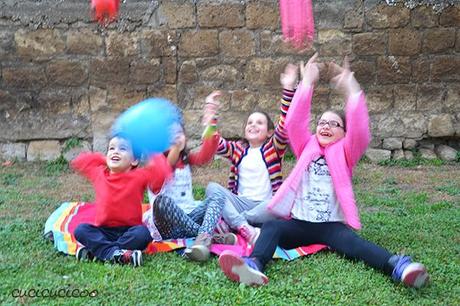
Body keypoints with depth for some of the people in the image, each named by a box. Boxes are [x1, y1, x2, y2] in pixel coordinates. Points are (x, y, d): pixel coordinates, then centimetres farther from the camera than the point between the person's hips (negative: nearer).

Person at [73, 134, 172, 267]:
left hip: (129, 230, -2)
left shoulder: (139, 176, -3)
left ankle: (96, 250, -26)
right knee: (80, 230, -22)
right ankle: (116, 254, -35)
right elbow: (78, 161, 19)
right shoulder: (99, 173, 7)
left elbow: (162, 174, -17)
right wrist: (102, 159, 14)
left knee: (143, 233, -33)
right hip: (104, 231, 2)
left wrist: (154, 156, -4)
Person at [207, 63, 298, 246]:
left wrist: (289, 89, -19)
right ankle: (245, 228, -38)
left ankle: (230, 222, -22)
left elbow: (285, 126, -10)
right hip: (240, 203, 2)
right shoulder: (237, 149, 16)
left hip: (266, 205, -2)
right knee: (213, 187, -22)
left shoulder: (274, 148, 7)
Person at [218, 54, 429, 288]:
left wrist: (351, 88, -15)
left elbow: (360, 131, -7)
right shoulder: (306, 148, 19)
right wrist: (307, 83, -6)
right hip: (299, 223, 2)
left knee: (350, 240, -32)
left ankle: (398, 267, -56)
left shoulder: (344, 153, 13)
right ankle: (254, 265, -56)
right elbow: (294, 122, 2)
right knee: (271, 227, -28)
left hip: (332, 225, -2)